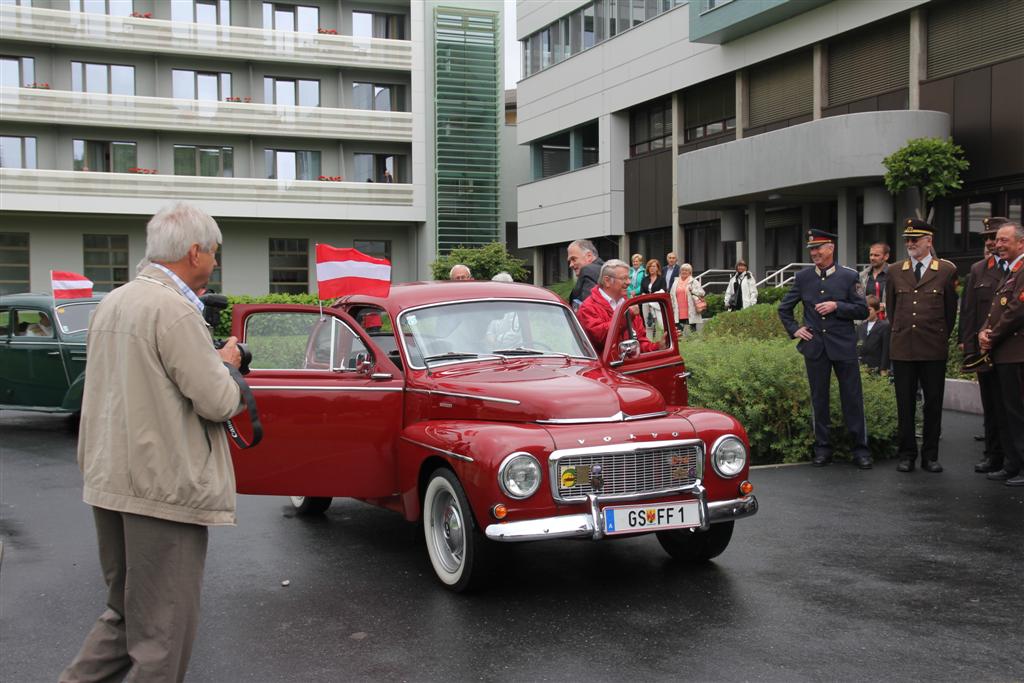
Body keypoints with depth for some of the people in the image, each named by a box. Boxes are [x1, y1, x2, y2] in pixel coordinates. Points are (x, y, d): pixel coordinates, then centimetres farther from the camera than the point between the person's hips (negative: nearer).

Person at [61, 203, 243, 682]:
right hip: (164, 488, -9)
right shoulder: (174, 310, -17)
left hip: (107, 481, 9)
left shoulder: (112, 302, 11)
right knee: (162, 627, 2)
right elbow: (218, 403, -17)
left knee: (125, 611, 22)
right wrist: (226, 362, 3)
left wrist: (209, 358, 14)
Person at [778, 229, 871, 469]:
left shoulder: (849, 276, 0)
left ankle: (860, 448, 9)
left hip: (843, 347, -2)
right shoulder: (803, 277, 6)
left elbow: (862, 311, -1)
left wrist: (836, 306, -13)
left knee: (852, 398, 1)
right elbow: (784, 308, 16)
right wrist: (794, 330, 5)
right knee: (819, 399, 8)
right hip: (815, 347, 2)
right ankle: (822, 448, 17)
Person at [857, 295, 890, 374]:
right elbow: (857, 349, 13)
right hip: (861, 367, 5)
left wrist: (883, 370, -13)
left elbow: (886, 350, -8)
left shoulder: (884, 326, -3)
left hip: (876, 368, -5)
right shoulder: (860, 327, 14)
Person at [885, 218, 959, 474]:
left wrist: (940, 337, 13)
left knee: (934, 403, 3)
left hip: (934, 349, -1)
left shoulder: (947, 270, 2)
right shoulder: (895, 272, 8)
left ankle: (930, 455, 14)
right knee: (905, 404, 4)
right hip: (902, 348, 2)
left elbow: (950, 310, 9)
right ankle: (907, 455, 13)